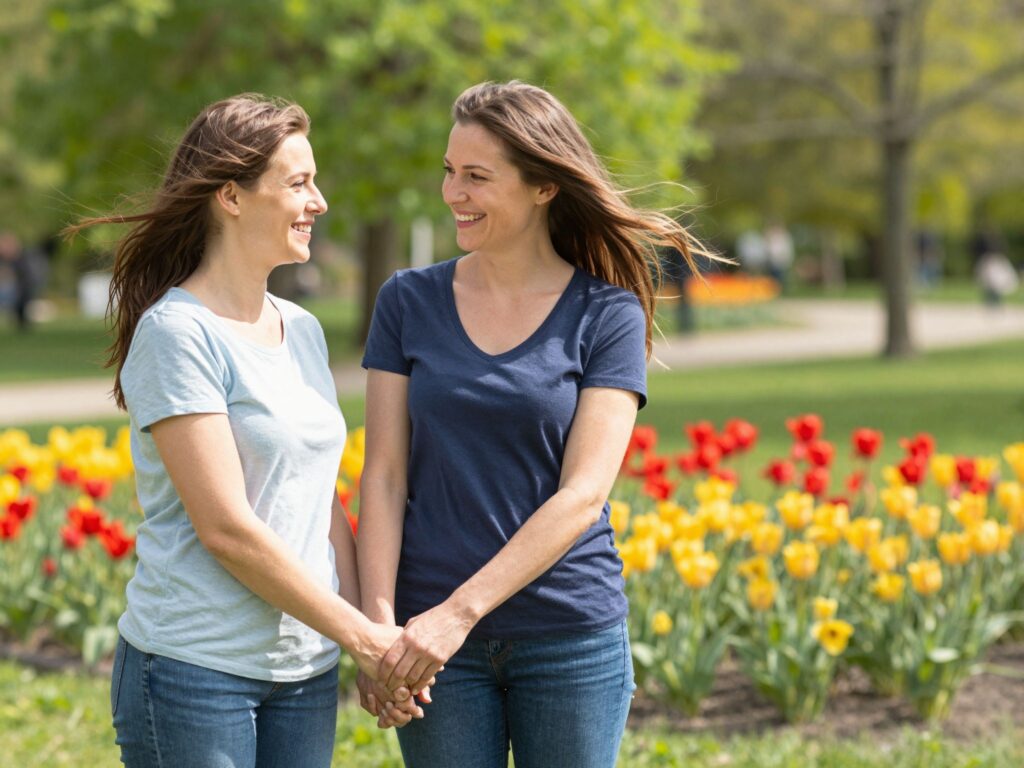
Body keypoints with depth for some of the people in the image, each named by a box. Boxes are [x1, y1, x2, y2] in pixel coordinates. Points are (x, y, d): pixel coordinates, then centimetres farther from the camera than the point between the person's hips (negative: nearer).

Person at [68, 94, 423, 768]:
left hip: (307, 672, 7)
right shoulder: (177, 333, -11)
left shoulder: (304, 331, 12)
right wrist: (362, 635, -12)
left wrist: (370, 630, 0)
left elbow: (324, 503, 12)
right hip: (196, 669, -7)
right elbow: (225, 527, -16)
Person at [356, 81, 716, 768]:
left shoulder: (608, 315, -3)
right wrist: (377, 623, -13)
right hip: (436, 637, 1)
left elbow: (583, 494, -10)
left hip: (571, 634, -1)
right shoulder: (408, 302, 4)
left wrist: (459, 611, -18)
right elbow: (384, 477, 0)